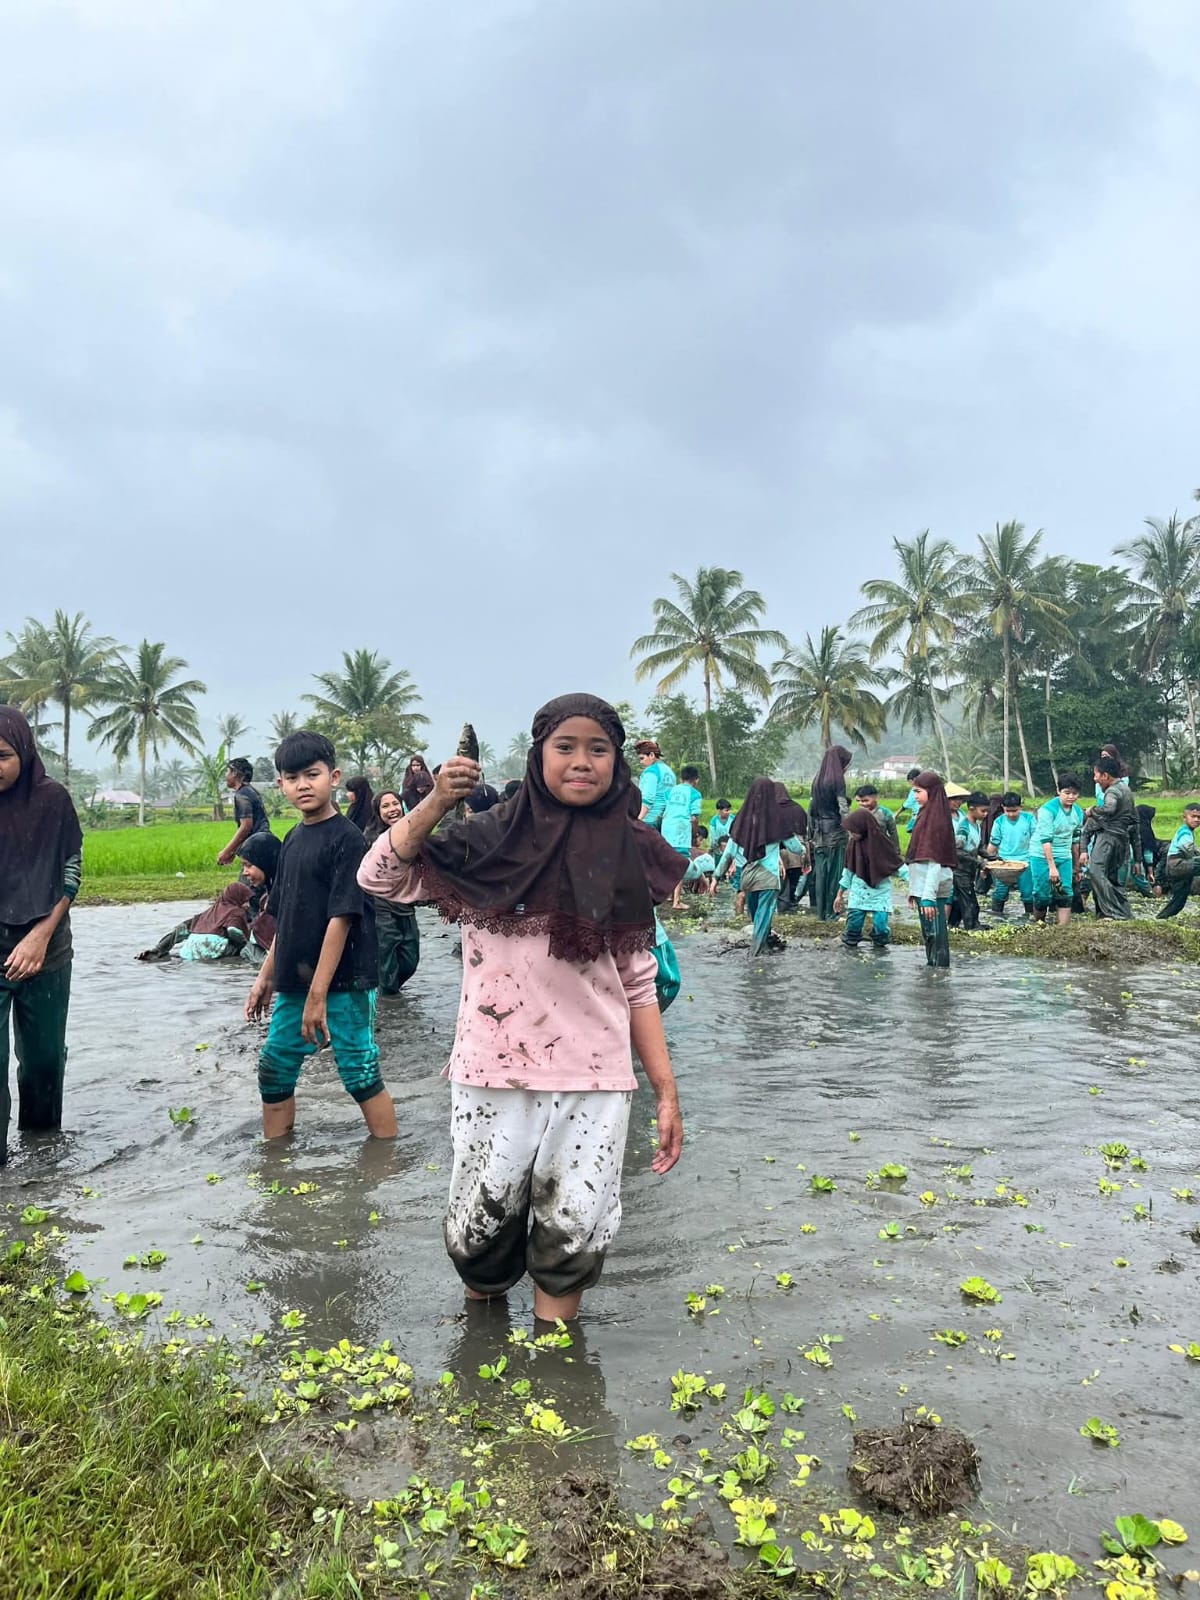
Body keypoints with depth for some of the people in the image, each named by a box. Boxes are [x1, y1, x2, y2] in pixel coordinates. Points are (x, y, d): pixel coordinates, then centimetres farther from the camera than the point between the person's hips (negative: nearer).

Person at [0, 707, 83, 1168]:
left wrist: (42, 934, -10)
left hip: (47, 953, 2)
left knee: (45, 1053, 14)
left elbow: (71, 871, -1)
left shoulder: (52, 799, -6)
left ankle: (42, 1134, 36)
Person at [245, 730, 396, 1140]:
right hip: (295, 983, 8)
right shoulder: (293, 840, 10)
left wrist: (318, 993, -20)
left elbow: (341, 918, -18)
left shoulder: (347, 839, -14)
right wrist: (266, 976, 15)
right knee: (274, 1072, 14)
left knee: (361, 1075, 0)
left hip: (345, 984, -8)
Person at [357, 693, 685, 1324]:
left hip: (595, 1080, 1)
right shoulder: (492, 842, -2)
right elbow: (379, 876, -3)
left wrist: (666, 1091, 3)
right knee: (480, 1230, 11)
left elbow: (638, 986, 6)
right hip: (494, 1072, 0)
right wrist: (436, 803, -15)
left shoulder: (628, 858, 3)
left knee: (573, 1239, 6)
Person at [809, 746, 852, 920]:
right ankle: (831, 911, 3)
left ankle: (820, 910, 14)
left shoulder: (817, 780, 9)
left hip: (819, 833, 6)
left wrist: (811, 834, 17)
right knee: (835, 871, 0)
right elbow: (843, 809, -16)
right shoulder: (837, 780, -11)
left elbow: (811, 809, 12)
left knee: (820, 871, 9)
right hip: (835, 832, -6)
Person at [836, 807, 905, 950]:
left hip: (880, 891, -3)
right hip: (859, 891, 3)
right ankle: (850, 943, 18)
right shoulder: (853, 844, -1)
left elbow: (897, 865, -5)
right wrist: (840, 893, 14)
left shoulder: (881, 842, -12)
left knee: (880, 923, -12)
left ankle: (880, 944, 19)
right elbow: (848, 870, 10)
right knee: (854, 921, -9)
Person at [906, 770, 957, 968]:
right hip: (922, 888, 10)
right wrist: (914, 891, 19)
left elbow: (935, 862, -20)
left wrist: (928, 897, -23)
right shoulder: (925, 815, 14)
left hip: (931, 889, -10)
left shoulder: (936, 818, -14)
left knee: (935, 936, -3)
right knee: (931, 936, 16)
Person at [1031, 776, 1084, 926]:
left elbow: (1075, 841, 14)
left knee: (1065, 895, -2)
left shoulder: (1078, 812, 4)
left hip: (1064, 858, 5)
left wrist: (1076, 866, 17)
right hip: (1043, 857, -5)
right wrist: (1052, 867, -24)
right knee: (1043, 896, -1)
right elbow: (1045, 840, -20)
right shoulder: (1048, 810, -16)